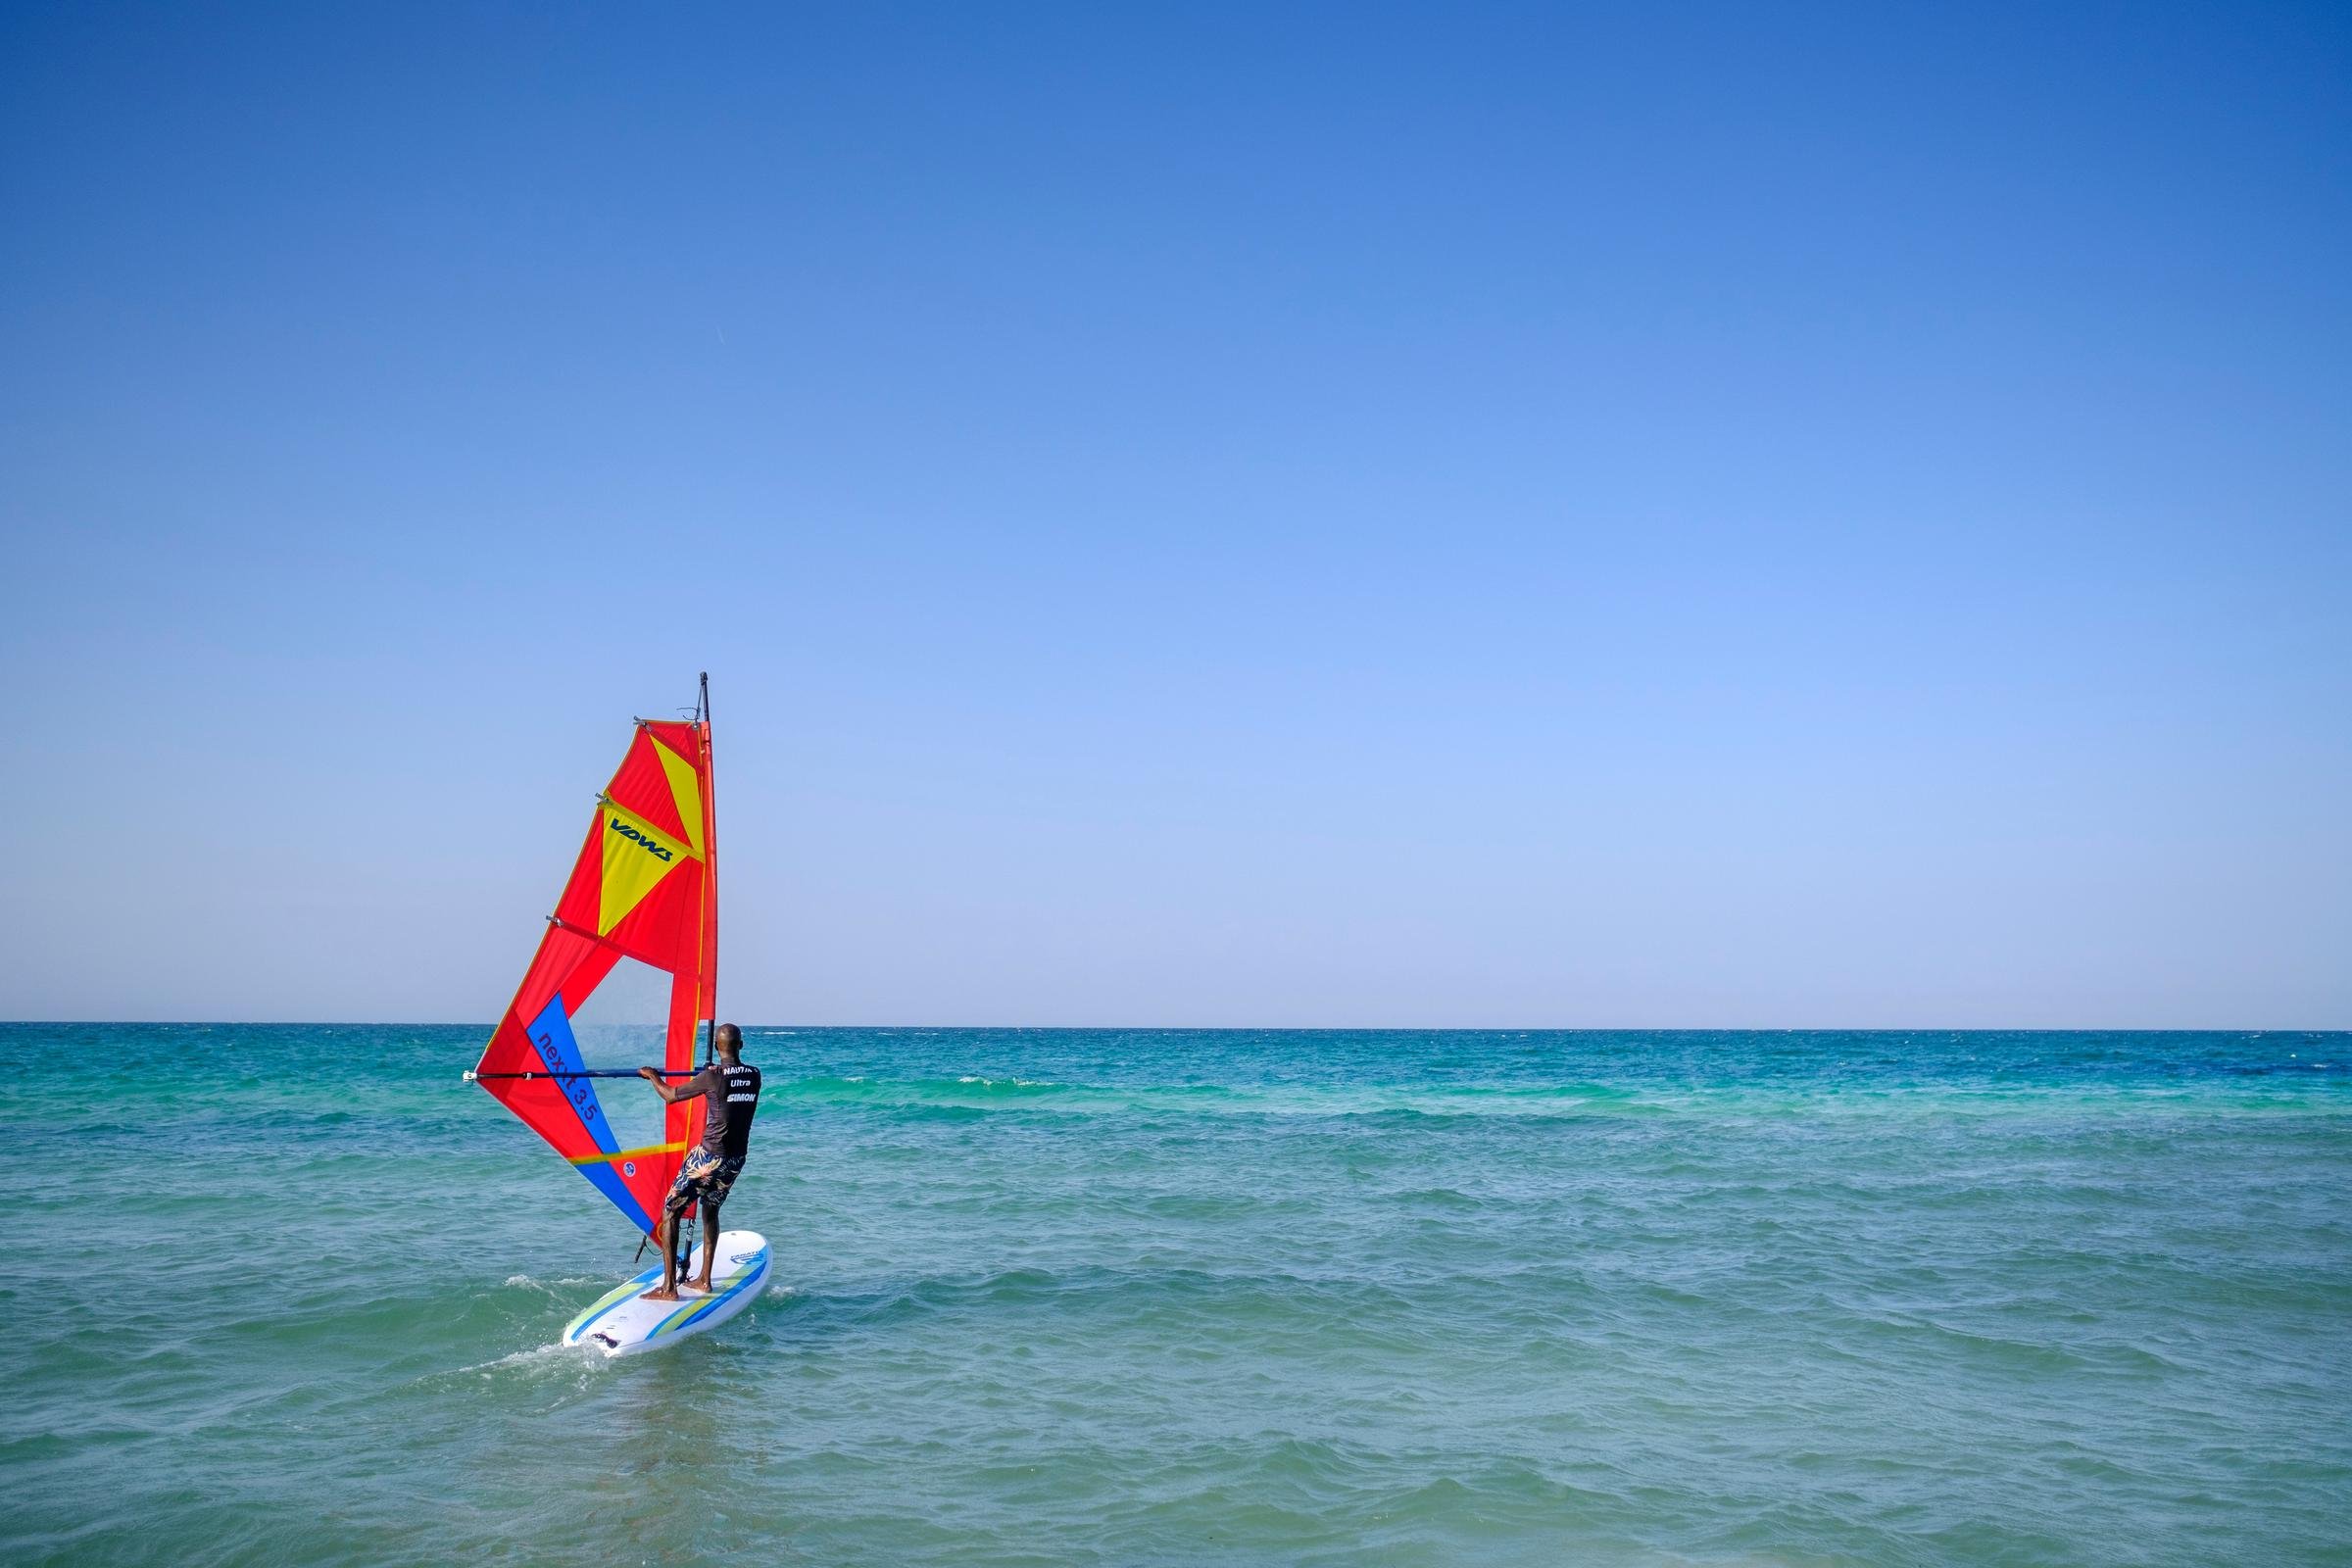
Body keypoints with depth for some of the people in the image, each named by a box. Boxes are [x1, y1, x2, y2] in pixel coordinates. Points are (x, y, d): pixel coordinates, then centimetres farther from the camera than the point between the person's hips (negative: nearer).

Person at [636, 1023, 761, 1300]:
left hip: (708, 1157, -6)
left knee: (670, 1212, 4)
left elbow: (671, 1096, 0)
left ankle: (669, 1288, -2)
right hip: (736, 1160, 6)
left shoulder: (712, 1076, -12)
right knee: (710, 1210, 26)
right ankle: (704, 1280, 26)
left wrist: (652, 1076, 17)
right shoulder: (754, 1076, 3)